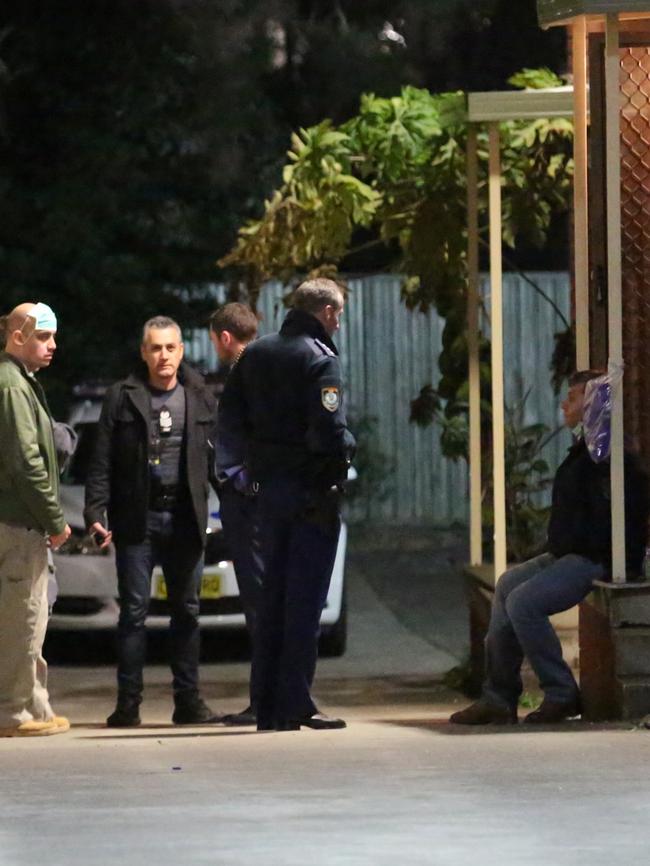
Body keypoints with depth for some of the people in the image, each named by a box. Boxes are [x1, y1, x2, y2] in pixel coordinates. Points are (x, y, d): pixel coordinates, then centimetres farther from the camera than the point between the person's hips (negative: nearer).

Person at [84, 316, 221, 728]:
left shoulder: (200, 399, 8)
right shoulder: (122, 398, 3)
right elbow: (102, 461, 1)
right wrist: (96, 512, -8)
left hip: (185, 519, 2)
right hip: (137, 519, -2)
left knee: (187, 612, 6)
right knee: (134, 611, -2)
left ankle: (189, 700, 10)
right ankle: (129, 704, 0)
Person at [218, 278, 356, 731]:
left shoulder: (257, 354, 9)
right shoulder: (320, 358, -14)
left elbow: (230, 416, 10)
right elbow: (328, 432, -22)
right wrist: (348, 445, -3)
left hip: (270, 486, 7)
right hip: (312, 488, -7)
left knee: (272, 596, 12)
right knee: (305, 600, -3)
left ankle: (268, 706, 13)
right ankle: (295, 705, -5)